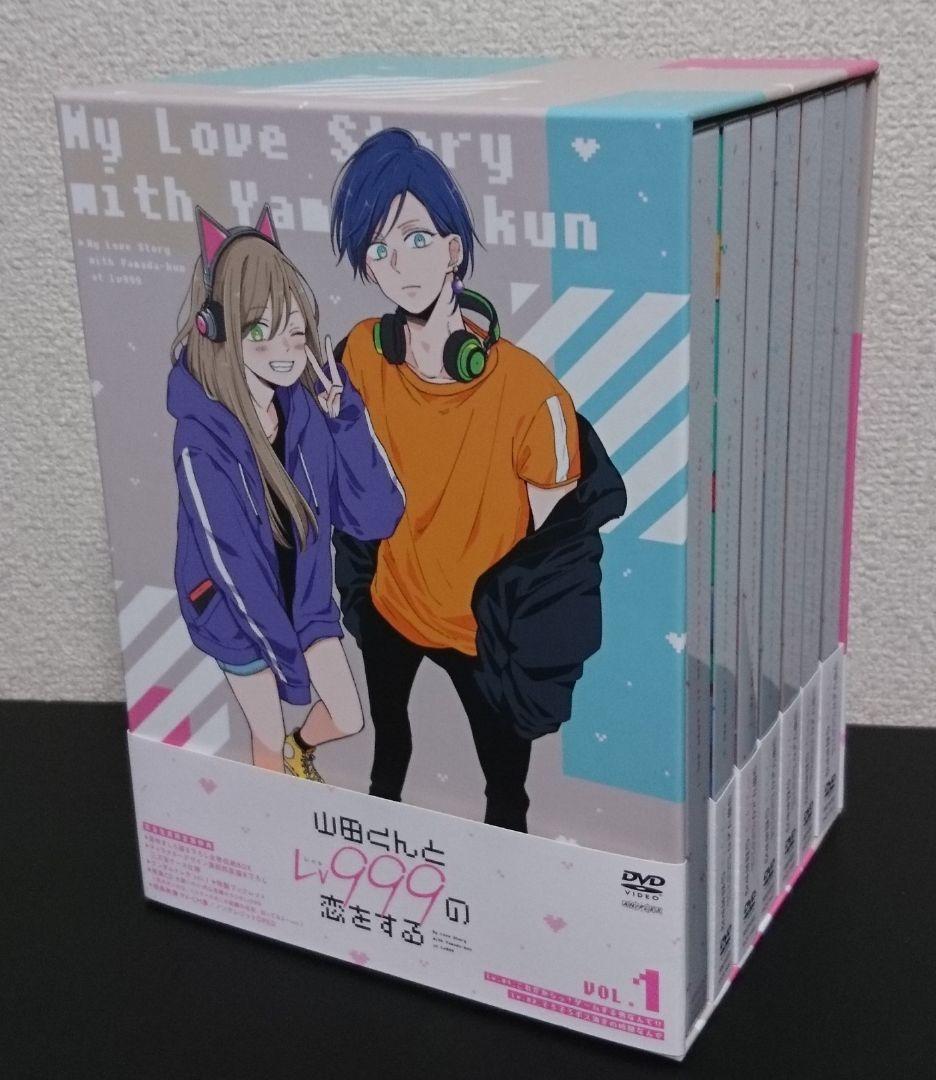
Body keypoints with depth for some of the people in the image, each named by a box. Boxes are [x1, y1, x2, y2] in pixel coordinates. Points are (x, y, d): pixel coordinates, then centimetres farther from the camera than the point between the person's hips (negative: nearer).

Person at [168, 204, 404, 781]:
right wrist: (293, 676, -22)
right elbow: (235, 566, -26)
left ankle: (298, 751, 50)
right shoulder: (203, 439, -29)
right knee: (270, 741, 13)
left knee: (348, 720, 15)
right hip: (235, 609, -4)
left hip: (305, 594, 4)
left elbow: (378, 517, -19)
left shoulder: (310, 405, -17)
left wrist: (344, 411, -30)